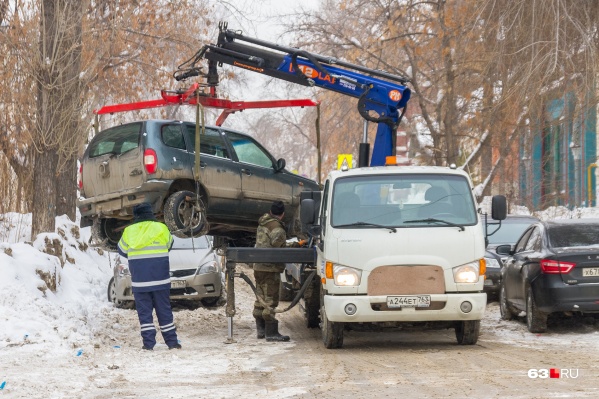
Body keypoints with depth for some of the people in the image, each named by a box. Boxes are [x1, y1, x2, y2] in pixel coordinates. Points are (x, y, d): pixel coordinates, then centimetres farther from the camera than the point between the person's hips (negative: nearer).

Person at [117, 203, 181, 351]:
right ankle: (172, 342, 9)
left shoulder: (129, 232, -1)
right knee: (164, 311, 8)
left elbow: (122, 250, 14)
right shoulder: (161, 229, -2)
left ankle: (148, 343, -2)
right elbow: (169, 245, 16)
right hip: (160, 280, 0)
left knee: (144, 312, 4)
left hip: (139, 282, 0)